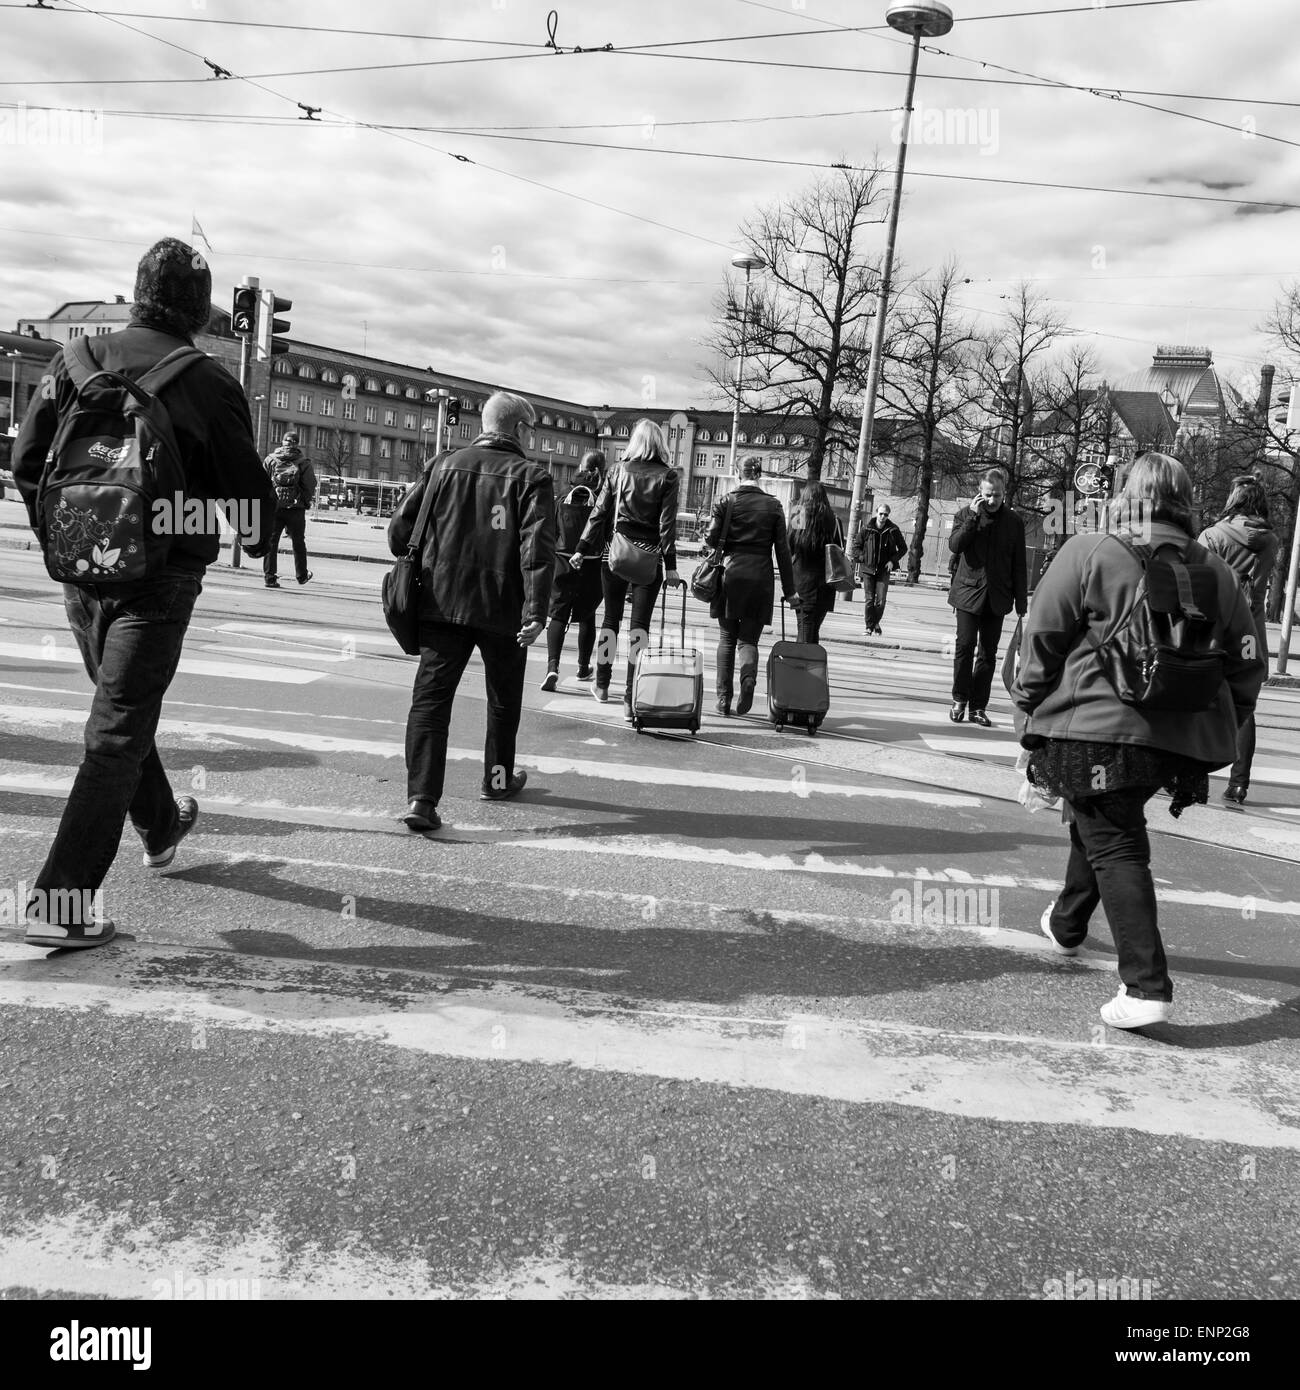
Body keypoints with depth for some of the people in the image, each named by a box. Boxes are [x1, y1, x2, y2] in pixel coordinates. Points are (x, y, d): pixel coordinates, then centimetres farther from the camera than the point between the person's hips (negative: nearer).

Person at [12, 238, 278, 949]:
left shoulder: (78, 357, 3)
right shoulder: (207, 381, -10)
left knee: (123, 703, 24)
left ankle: (161, 826, 47)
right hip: (161, 575, -6)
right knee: (117, 733, -3)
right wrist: (258, 541, 16)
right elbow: (247, 484, -5)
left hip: (82, 570, 6)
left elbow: (27, 462, 6)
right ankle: (61, 902, -6)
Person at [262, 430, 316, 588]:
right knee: (298, 543, 14)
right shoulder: (303, 463, -5)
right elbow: (311, 487, -6)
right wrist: (305, 501, 10)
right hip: (296, 508, -1)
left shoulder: (270, 459, 0)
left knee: (271, 542, 6)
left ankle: (269, 577, 1)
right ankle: (302, 576, 26)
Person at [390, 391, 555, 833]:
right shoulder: (531, 476, -5)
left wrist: (415, 571, 22)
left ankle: (421, 798, -11)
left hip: (441, 603, 2)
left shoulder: (442, 465, 7)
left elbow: (400, 530, 7)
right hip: (502, 609, -2)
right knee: (503, 698, 19)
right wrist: (536, 610, -19)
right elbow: (537, 548, -16)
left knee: (430, 697, 1)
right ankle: (497, 779, 34)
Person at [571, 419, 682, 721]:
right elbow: (667, 523, -6)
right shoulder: (667, 477, -2)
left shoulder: (618, 471, 3)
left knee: (611, 618, 14)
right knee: (640, 624, 0)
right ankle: (631, 697, -4)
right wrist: (670, 565, -4)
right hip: (648, 555, -2)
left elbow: (599, 513, 3)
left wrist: (582, 549, 7)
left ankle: (602, 685, 25)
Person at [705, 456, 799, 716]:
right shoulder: (773, 505, 3)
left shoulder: (726, 502, 0)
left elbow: (712, 540, -4)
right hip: (760, 578, 0)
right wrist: (789, 591, 5)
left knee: (727, 638, 10)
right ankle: (749, 676, -22)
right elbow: (782, 550, 2)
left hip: (731, 574, 0)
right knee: (749, 638, 9)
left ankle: (724, 699, 6)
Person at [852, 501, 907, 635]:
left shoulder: (893, 530, -1)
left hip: (884, 570, 0)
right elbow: (856, 546, 9)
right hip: (868, 569, 0)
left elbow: (903, 548, 10)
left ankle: (876, 623, 19)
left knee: (880, 601, -5)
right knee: (869, 600, -3)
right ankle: (869, 626, 8)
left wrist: (893, 560, -3)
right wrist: (862, 558, -6)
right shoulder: (866, 529, -2)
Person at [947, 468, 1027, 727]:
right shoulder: (966, 514, 5)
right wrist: (973, 518, -17)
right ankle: (960, 700, 8)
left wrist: (1021, 602, 5)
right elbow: (954, 545, -11)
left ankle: (978, 707, 8)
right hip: (969, 592, -1)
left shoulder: (1014, 522, 7)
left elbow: (1019, 566, 9)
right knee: (964, 647, -6)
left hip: (996, 598, 1)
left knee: (988, 654, 3)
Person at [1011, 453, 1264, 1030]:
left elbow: (1040, 646, -4)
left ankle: (1147, 986, -9)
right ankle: (1068, 923, 45)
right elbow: (1245, 667, 14)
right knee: (1101, 824, 25)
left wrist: (1029, 713, 8)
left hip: (1095, 730, -5)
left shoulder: (1087, 555, -6)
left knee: (1113, 844, -1)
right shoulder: (1216, 574, 9)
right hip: (1181, 739, 6)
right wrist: (1217, 739, 22)